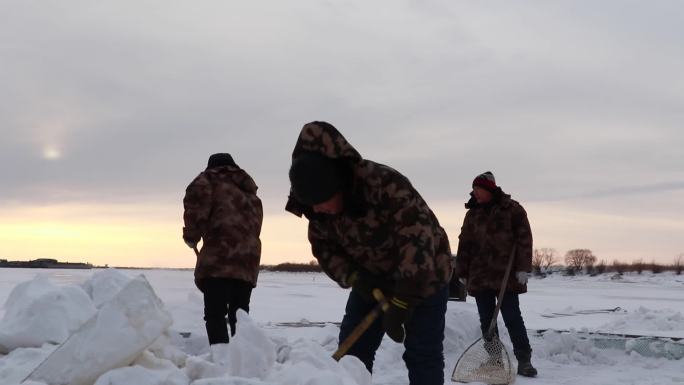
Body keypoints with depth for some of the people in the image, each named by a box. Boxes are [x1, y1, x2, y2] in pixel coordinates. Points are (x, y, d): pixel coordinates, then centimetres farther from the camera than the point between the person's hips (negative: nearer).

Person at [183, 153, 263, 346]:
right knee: (239, 315, 15)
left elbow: (197, 197, -11)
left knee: (215, 314, -8)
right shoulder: (251, 194, 29)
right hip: (248, 260, 7)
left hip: (220, 259, -7)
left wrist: (191, 235, 1)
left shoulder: (210, 178, 10)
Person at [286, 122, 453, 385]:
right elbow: (323, 248, -3)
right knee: (351, 348, 3)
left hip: (424, 273, -6)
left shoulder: (384, 183, -37)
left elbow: (419, 237, -39)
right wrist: (354, 278, -23)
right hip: (372, 277, 6)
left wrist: (400, 303, -36)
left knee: (422, 355, -9)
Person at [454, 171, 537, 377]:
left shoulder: (512, 209, -2)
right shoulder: (472, 213, 11)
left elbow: (524, 239, -6)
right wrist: (462, 272, 9)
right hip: (479, 275, 5)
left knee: (512, 318, -5)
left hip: (506, 274, -5)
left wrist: (523, 268, -12)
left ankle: (524, 360, 2)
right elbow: (465, 244, 12)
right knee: (486, 320, 7)